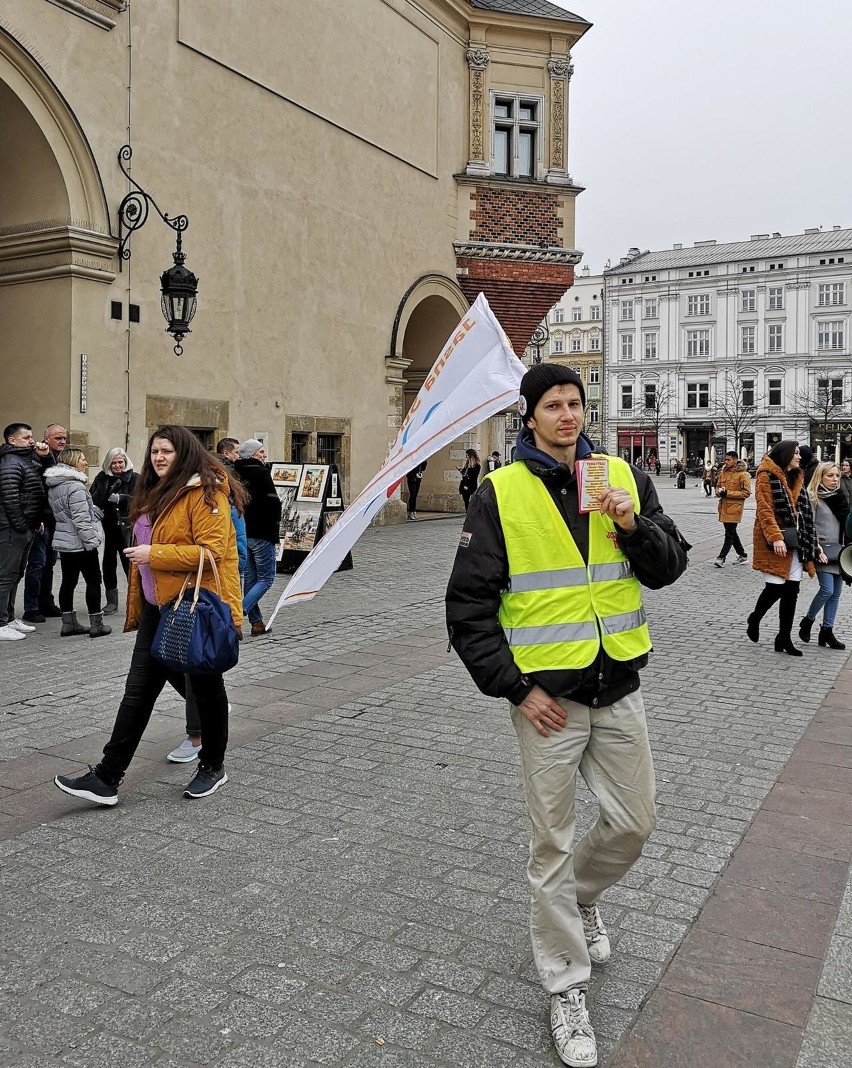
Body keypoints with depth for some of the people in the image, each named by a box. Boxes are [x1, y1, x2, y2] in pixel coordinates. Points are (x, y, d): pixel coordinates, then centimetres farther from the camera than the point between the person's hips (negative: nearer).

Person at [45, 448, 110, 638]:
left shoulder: (54, 486, 12)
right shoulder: (75, 486, -19)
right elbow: (81, 519, -23)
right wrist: (92, 541, -19)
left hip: (64, 542, 9)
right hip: (80, 543, -9)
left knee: (68, 581, 11)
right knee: (93, 581, -1)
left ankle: (69, 624, 14)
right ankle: (96, 625, 2)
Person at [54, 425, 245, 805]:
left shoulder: (205, 493, -14)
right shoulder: (154, 494, 15)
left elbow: (212, 550, -24)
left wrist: (154, 554, -23)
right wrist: (136, 607, 22)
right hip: (158, 606, 8)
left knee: (204, 687, 8)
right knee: (138, 689, 8)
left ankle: (213, 767, 26)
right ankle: (107, 777, 16)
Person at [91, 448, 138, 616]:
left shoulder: (134, 478, -1)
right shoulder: (101, 478, 7)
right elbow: (95, 500, 0)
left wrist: (120, 498, -23)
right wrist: (109, 490, -17)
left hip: (127, 525, -3)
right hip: (108, 526, 3)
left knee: (129, 562, -5)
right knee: (108, 562, 7)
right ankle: (111, 601, 18)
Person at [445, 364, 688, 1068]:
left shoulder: (624, 476, 3)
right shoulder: (501, 493, -7)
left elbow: (669, 567, 5)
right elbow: (468, 602, -7)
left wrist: (635, 526, -15)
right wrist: (515, 688, -11)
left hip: (619, 689, 4)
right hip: (547, 696, -3)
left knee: (635, 824, 14)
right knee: (554, 843, 8)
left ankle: (582, 897, 46)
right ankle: (566, 988, 27)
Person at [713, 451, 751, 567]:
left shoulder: (743, 474, -10)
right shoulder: (723, 472, 10)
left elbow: (746, 492, -13)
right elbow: (718, 485, 22)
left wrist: (728, 493, -18)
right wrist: (719, 491, -3)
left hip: (735, 507, -7)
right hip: (724, 506, 8)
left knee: (729, 534, -5)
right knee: (731, 532, 16)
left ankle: (722, 557, -4)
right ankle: (742, 554, 29)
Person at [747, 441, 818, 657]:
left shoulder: (796, 478, 17)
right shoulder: (767, 476, -6)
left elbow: (804, 512, 18)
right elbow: (764, 510, -14)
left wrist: (810, 541, 12)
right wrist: (776, 537, -24)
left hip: (795, 541, 7)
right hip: (775, 541, -7)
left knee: (791, 590, 5)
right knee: (775, 587, -8)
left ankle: (784, 638, 12)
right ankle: (755, 619, 21)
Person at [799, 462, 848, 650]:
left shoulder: (840, 497, 14)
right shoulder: (813, 497, -6)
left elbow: (845, 524, 18)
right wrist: (817, 548, -19)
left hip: (838, 550, 7)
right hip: (822, 550, -7)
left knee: (836, 593, 5)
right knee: (827, 590, -15)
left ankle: (827, 630, 12)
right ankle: (807, 621, 6)